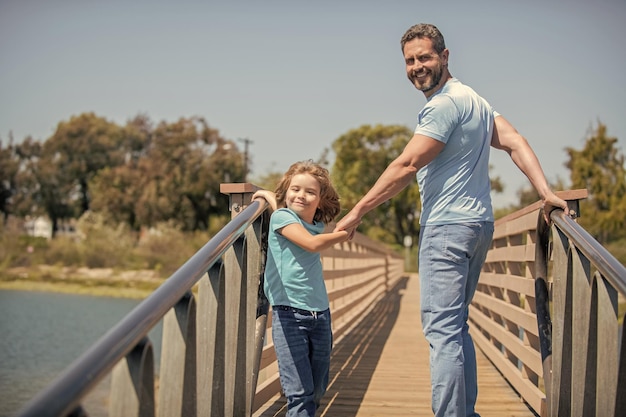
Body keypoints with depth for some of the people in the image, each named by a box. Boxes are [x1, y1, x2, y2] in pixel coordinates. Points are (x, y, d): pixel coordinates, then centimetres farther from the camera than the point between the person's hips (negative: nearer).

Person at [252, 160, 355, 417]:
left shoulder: (318, 225, 11)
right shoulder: (281, 217, -5)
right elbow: (313, 243, -17)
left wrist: (268, 195, 13)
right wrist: (344, 234, -3)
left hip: (320, 315, 6)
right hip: (289, 316, -6)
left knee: (317, 390, 13)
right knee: (299, 392, -10)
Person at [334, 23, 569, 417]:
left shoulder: (445, 104, -13)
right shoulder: (474, 99, 18)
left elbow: (407, 166, -15)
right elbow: (514, 141, 9)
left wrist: (357, 212, -11)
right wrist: (546, 192, 0)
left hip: (448, 226, -10)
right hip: (479, 224, 10)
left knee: (442, 328, -9)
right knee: (456, 326, 16)